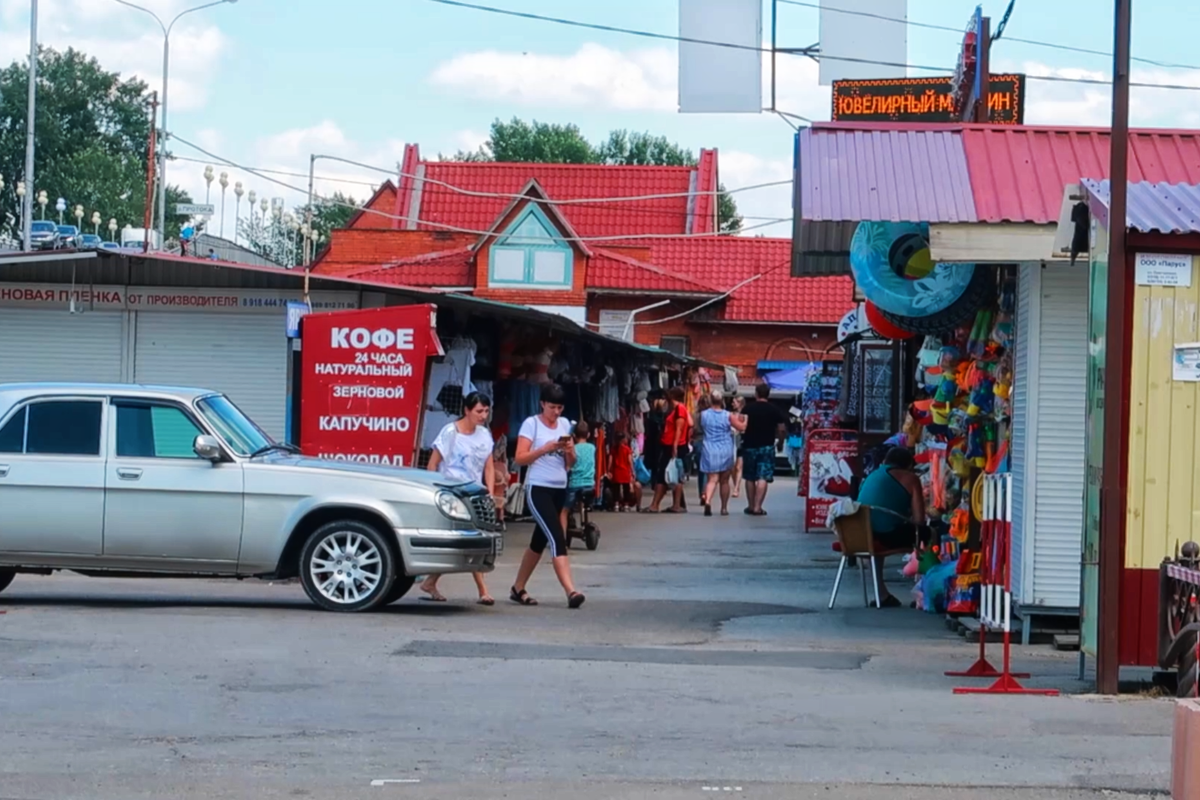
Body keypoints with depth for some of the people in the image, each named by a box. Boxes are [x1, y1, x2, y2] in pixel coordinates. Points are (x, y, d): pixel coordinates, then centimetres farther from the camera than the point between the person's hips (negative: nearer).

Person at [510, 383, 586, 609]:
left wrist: (569, 451, -6)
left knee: (540, 540, 13)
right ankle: (570, 591, -26)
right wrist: (545, 448, -21)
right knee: (557, 538, -18)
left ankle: (518, 588, 25)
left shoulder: (565, 424, 12)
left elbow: (570, 464, 16)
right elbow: (519, 458, -11)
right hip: (538, 488, -7)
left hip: (559, 489, 7)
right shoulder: (531, 424, -4)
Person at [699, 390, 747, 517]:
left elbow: (699, 427, 16)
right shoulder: (728, 416, -6)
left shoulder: (704, 414, -1)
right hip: (725, 450, 0)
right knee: (724, 480, 13)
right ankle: (724, 508, 20)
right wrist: (744, 420, 16)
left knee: (712, 479, -4)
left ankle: (707, 500, -31)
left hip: (709, 450, 0)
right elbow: (742, 427, -3)